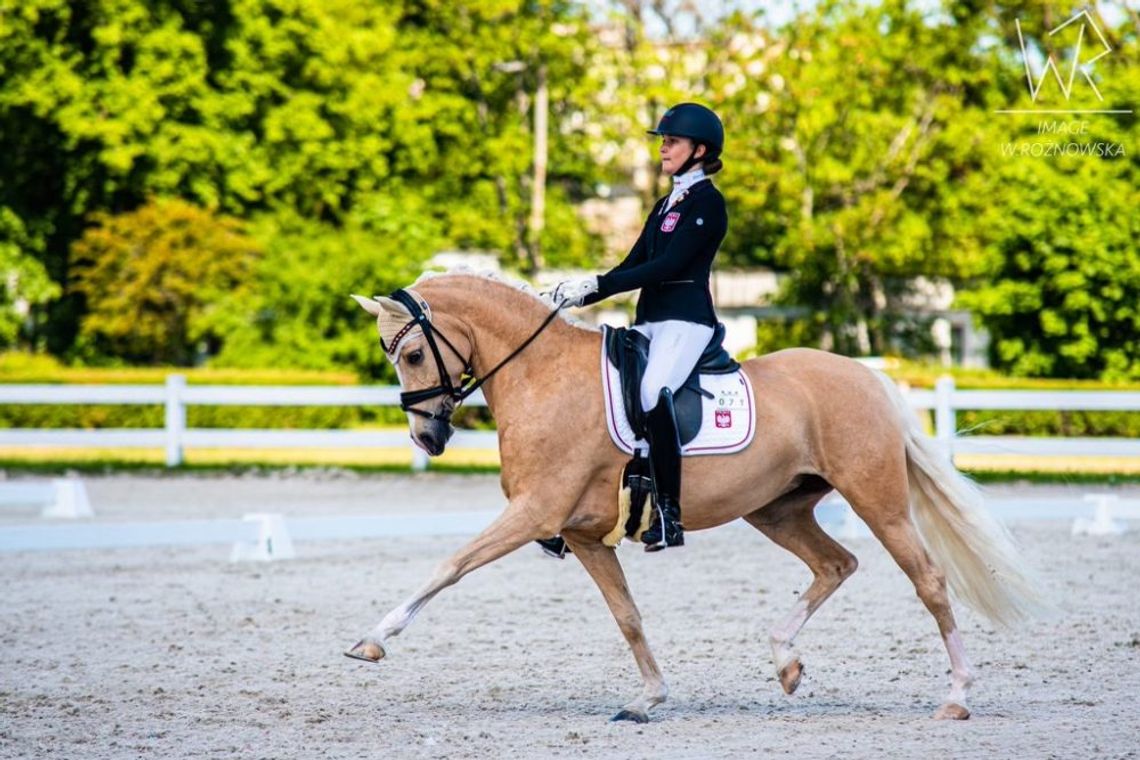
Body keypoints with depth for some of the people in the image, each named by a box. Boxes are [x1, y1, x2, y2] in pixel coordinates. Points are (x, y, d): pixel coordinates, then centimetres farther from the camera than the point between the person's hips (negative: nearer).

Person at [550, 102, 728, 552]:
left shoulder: (706, 202, -6)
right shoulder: (668, 204, 22)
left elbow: (668, 266, -16)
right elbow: (635, 264, 20)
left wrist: (597, 286, -19)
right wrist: (578, 296, 7)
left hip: (685, 320, -10)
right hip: (649, 321, 10)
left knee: (652, 390, -33)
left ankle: (669, 513, -32)